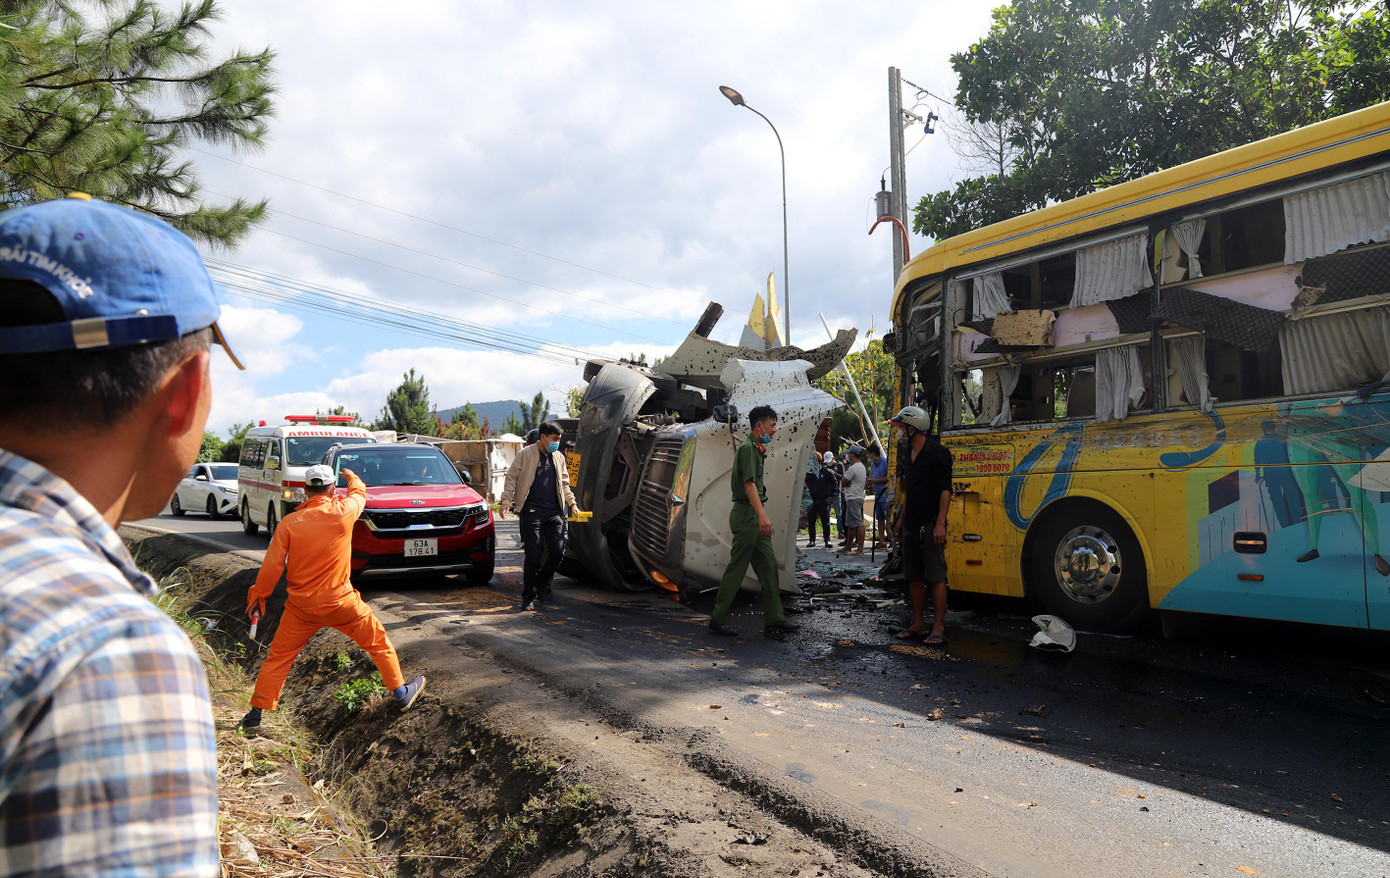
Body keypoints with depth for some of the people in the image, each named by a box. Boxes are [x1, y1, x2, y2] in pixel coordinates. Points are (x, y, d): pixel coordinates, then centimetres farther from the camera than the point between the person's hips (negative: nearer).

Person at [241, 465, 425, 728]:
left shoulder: (288, 523, -8)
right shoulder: (343, 512, -10)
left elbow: (272, 565, -5)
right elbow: (359, 493, 12)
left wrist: (258, 595, 11)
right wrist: (352, 477, 34)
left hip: (301, 607, 2)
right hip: (340, 603, -1)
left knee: (278, 657, 18)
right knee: (378, 642, 15)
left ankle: (256, 712, 23)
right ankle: (401, 693, 22)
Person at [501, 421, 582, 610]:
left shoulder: (559, 457, 17)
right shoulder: (525, 454, 2)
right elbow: (512, 478, 0)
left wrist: (572, 503, 15)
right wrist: (506, 501, -10)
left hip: (554, 513, 5)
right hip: (532, 512, -5)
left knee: (558, 552, -1)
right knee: (533, 555, -5)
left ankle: (541, 582, 25)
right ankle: (528, 597, 7)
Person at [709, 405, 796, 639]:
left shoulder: (755, 448, 18)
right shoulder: (748, 448, -14)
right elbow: (749, 483, -27)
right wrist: (762, 514, -35)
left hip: (754, 517, 10)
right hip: (747, 514, -10)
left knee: (769, 566, 9)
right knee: (737, 567, -4)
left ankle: (774, 620, 13)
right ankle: (718, 620, 5)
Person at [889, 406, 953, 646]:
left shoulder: (938, 453, -9)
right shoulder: (908, 454, 16)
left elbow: (945, 490, -13)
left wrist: (940, 524, -20)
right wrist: (902, 519, 22)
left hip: (930, 525, -8)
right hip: (911, 525, 8)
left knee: (936, 577, -6)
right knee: (914, 576, 11)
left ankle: (938, 628, -2)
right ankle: (918, 624, 19)